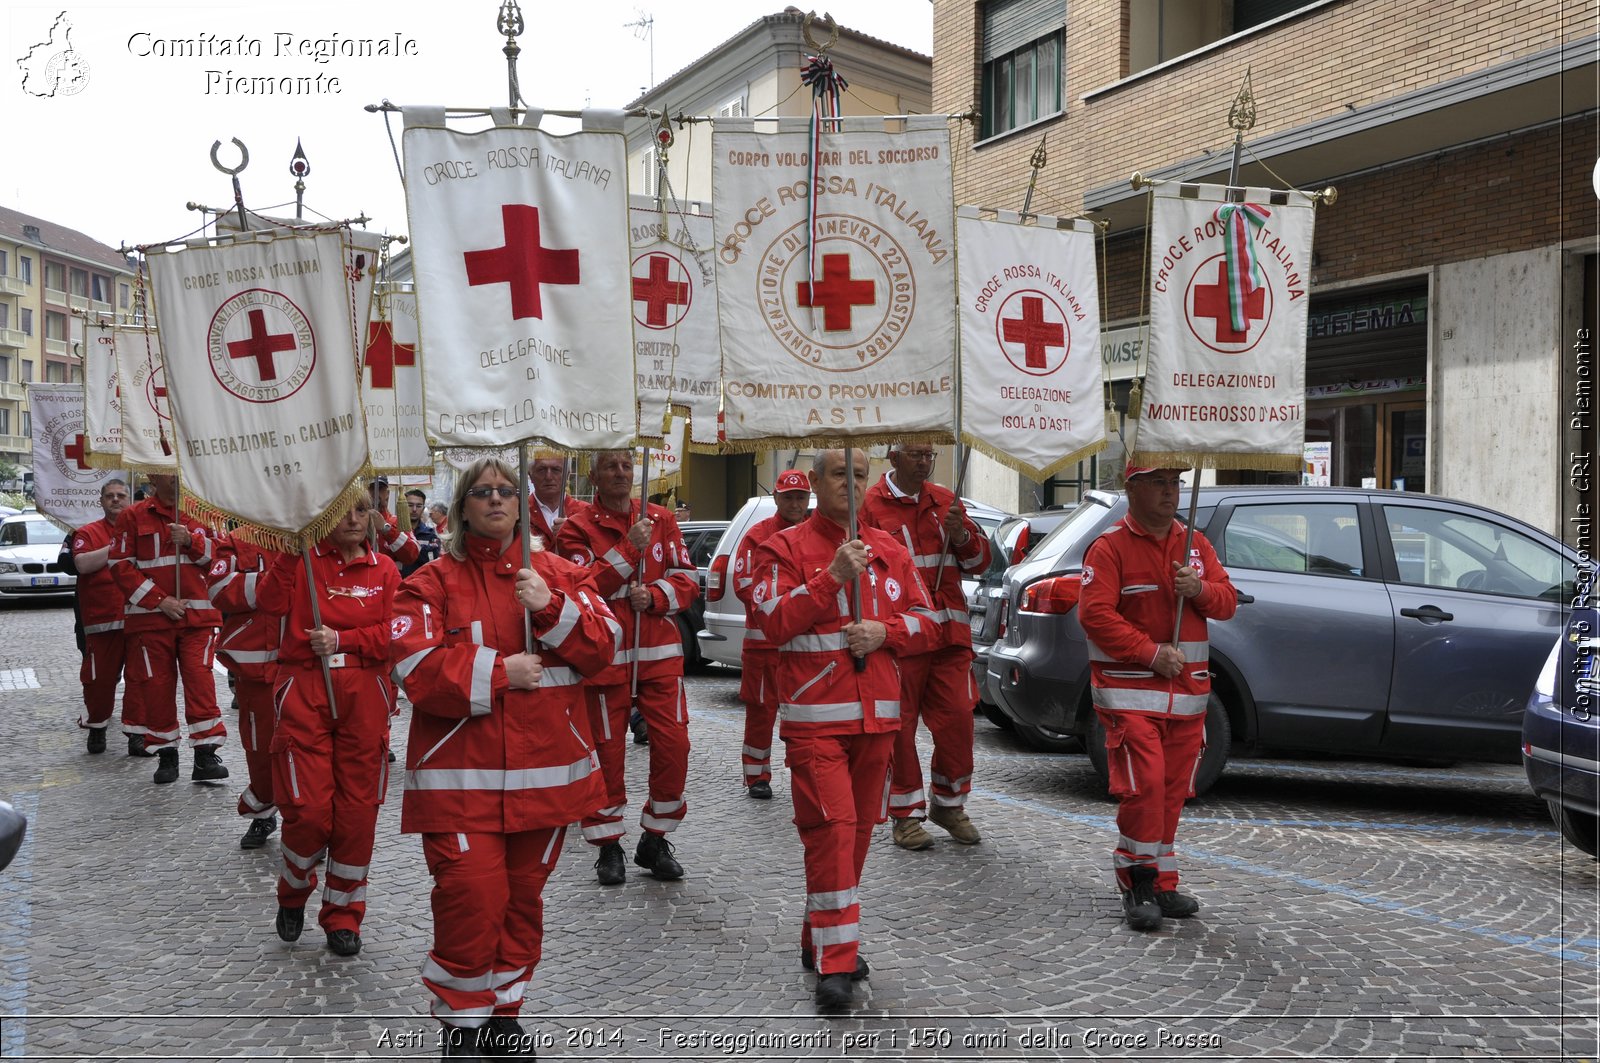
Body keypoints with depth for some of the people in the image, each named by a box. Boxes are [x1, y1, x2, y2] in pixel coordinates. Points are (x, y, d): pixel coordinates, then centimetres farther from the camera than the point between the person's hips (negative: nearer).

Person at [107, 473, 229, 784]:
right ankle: (166, 753, 17)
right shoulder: (133, 516, 5)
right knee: (156, 685, 4)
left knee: (200, 681, -9)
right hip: (149, 617, 0)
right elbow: (121, 565, -1)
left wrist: (191, 541, -14)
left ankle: (205, 753, -6)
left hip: (197, 616, 0)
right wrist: (159, 600, -9)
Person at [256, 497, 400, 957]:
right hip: (305, 695, -2)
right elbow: (271, 603, -13)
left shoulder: (383, 569, 9)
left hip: (365, 699, 2)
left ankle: (343, 915, 20)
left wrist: (343, 639, -11)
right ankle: (293, 893, 24)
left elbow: (394, 634, 1)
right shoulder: (302, 560, 5)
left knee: (358, 810, 3)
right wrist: (290, 549, -16)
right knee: (308, 808, -6)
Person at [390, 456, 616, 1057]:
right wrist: (500, 672, -13)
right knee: (470, 899, -9)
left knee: (523, 897, 12)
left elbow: (602, 647, 0)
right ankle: (460, 1018, 13)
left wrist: (550, 607, -15)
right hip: (461, 773, -3)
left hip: (544, 770, 3)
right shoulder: (433, 582, 1)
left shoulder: (556, 573, 9)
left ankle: (504, 1009, 30)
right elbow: (416, 668, -11)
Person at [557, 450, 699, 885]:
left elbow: (687, 578, 5)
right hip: (605, 655, -2)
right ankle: (608, 846, 19)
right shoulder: (577, 527, 0)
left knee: (673, 744, -1)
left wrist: (653, 595, -13)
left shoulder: (661, 520, 9)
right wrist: (629, 547, -19)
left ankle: (654, 840, 17)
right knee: (606, 749, 4)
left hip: (660, 653, 3)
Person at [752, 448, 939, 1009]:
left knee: (859, 829, 10)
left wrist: (885, 631, -8)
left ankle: (820, 941, 26)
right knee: (831, 830, -12)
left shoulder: (890, 552, 12)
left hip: (877, 714, 5)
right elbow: (774, 622, -12)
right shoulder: (785, 548, 0)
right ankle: (834, 963, -5)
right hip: (815, 717, -5)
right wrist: (833, 576, -18)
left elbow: (927, 622, 12)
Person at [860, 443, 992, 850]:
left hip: (950, 633, 4)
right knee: (899, 726, 2)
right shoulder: (871, 505, -2)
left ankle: (949, 804, 24)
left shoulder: (945, 500, 13)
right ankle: (907, 815, 15)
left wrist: (961, 534, -5)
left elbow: (979, 560, 15)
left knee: (957, 717, 5)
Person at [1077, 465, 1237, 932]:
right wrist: (1151, 653, -18)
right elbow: (1094, 614, -14)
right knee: (1144, 786, -13)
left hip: (1187, 692, 6)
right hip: (1130, 691, -6)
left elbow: (1227, 602, 11)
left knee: (1173, 790, 10)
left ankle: (1162, 884, 21)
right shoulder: (1110, 547, -5)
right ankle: (1138, 885, -1)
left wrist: (1201, 589, -12)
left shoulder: (1196, 545, 14)